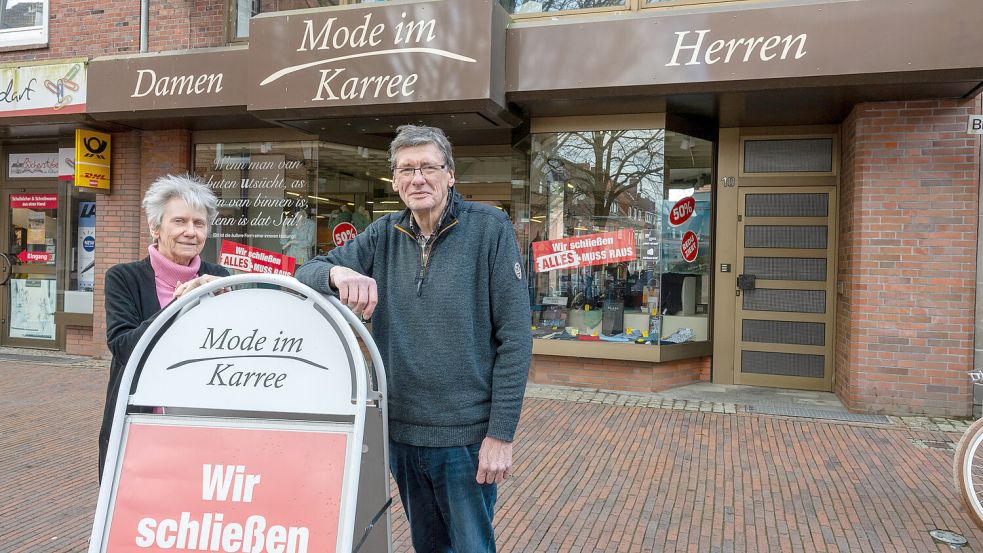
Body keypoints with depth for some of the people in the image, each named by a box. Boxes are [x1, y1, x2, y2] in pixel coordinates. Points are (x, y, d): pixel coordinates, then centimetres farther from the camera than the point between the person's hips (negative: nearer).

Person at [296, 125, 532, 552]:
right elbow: (306, 273, -1)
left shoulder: (489, 228, -9)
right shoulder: (383, 236, 3)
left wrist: (501, 434, -14)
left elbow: (514, 338, -11)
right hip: (401, 429, 4)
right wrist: (337, 273, -25)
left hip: (467, 434, -4)